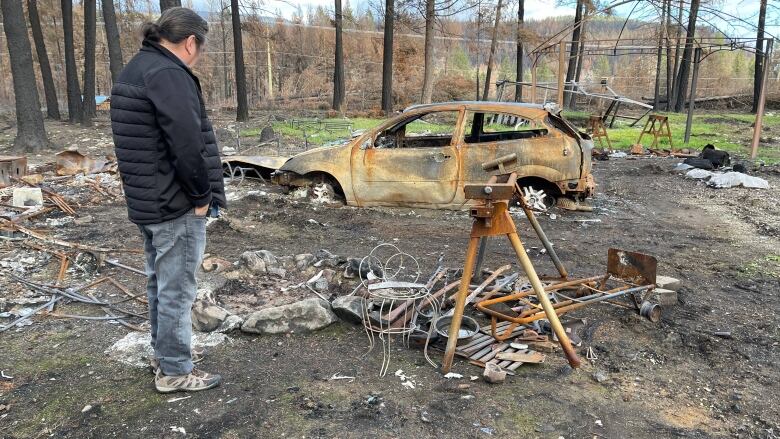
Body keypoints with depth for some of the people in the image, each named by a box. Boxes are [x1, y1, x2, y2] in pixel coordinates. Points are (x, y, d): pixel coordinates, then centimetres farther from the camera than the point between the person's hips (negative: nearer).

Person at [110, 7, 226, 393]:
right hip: (175, 205, -10)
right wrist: (202, 195, -13)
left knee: (159, 281, 20)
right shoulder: (168, 74, -19)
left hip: (146, 201, 10)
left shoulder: (135, 69, 13)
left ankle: (164, 353, 36)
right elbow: (187, 144, -26)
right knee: (177, 288, 2)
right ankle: (174, 371, 15)